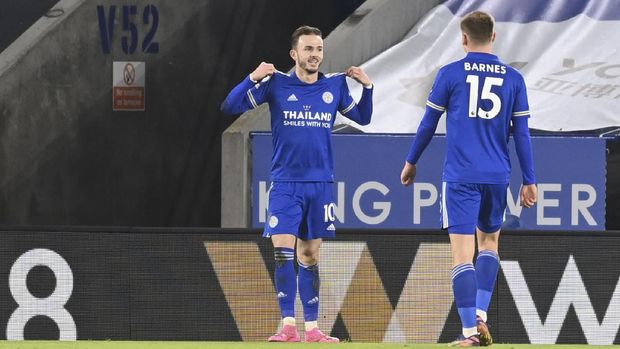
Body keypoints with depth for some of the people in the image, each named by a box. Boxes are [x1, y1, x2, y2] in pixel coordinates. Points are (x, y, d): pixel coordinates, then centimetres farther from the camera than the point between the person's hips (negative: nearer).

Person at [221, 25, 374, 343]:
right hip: (285, 183, -2)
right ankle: (288, 325, -10)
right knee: (283, 251, -12)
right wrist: (252, 79, -20)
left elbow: (362, 118, 19)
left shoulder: (335, 86, 5)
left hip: (320, 184, 2)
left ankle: (311, 327, 10)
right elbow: (230, 107, -6)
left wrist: (367, 87, 2)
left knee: (310, 256, 6)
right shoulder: (276, 84, -3)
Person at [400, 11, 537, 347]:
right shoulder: (513, 78, 4)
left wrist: (411, 162, 18)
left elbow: (428, 124, 4)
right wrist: (529, 181, 9)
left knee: (463, 254, -4)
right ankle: (481, 316, 10)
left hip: (460, 177, -3)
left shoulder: (450, 74, -2)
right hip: (497, 177, 3)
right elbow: (521, 133, 5)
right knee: (489, 242, 22)